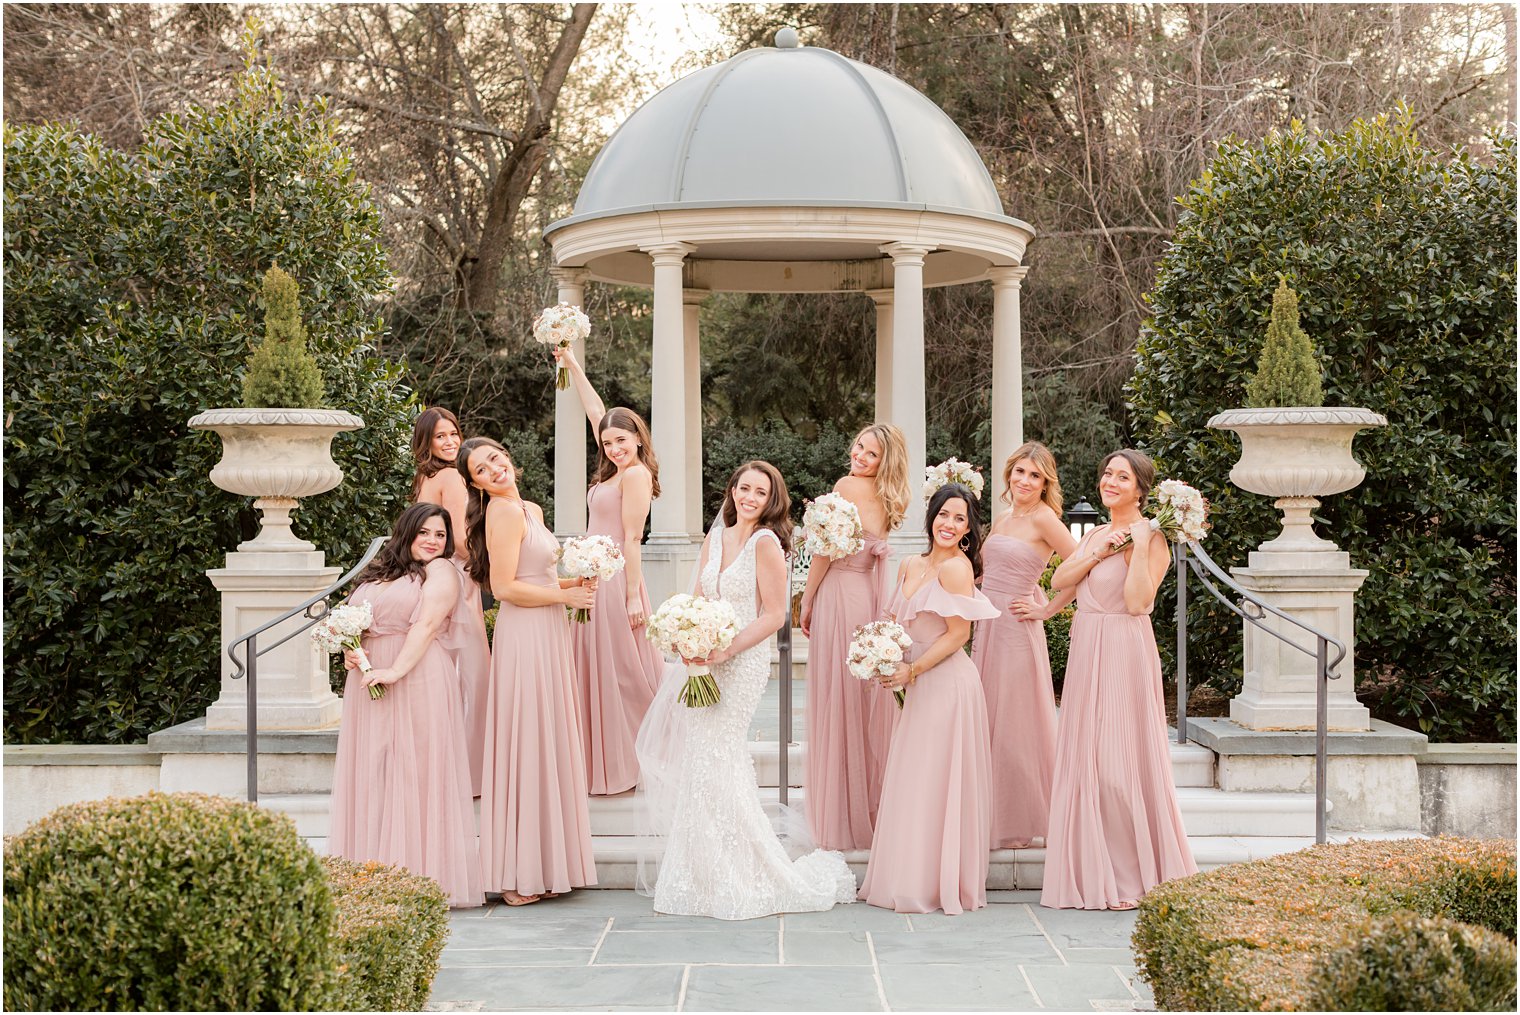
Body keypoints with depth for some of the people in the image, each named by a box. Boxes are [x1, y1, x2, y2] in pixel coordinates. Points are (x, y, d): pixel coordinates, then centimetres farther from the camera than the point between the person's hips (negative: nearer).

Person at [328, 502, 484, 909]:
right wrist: (348, 652, 0)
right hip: (368, 685, 7)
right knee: (371, 777, 4)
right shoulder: (378, 572, 20)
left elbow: (427, 625, -13)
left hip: (417, 682, -7)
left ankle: (420, 875, -5)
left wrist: (395, 671, -23)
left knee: (416, 776, -7)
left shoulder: (440, 571, 0)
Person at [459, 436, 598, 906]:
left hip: (545, 637, 9)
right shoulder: (503, 512, -13)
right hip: (525, 638, -9)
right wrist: (566, 595, -11)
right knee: (529, 748, -5)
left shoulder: (529, 510, 16)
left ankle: (542, 864, 19)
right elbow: (505, 587, -19)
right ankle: (521, 876, 1)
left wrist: (576, 581, 4)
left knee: (547, 746, 12)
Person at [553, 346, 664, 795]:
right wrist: (573, 367, 29)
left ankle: (630, 763, 4)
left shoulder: (635, 474, -11)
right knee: (597, 669, 12)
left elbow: (632, 539, -16)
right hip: (595, 578, 10)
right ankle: (606, 762, 19)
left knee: (622, 671, -4)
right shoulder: (615, 472, 13)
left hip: (615, 580, -10)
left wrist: (633, 594, -18)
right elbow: (597, 413, 24)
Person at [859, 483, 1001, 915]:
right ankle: (911, 879, 23)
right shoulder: (910, 566, 11)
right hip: (918, 686, 9)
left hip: (947, 684, -9)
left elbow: (958, 634, -16)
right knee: (912, 784, 13)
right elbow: (896, 621, 20)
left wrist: (912, 670, -15)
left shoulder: (957, 567, -13)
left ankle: (941, 884, 7)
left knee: (936, 783, -2)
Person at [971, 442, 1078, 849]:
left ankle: (1019, 823, 11)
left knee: (1013, 725, -1)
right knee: (987, 724, 11)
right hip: (987, 627, 8)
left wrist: (1047, 610, -12)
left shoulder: (1043, 518, -10)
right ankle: (994, 818, 20)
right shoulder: (1002, 519, 13)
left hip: (1016, 631, -8)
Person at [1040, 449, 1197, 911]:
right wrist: (1099, 552, -7)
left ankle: (1132, 877, 2)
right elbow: (1059, 581, 4)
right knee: (1083, 759, 8)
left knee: (1121, 762, -6)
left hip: (1123, 656, -8)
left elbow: (1137, 602, -19)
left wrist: (1139, 546, -20)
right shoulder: (1096, 534, 16)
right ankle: (1093, 871, 16)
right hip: (1086, 653, 8)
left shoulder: (1150, 539, -8)